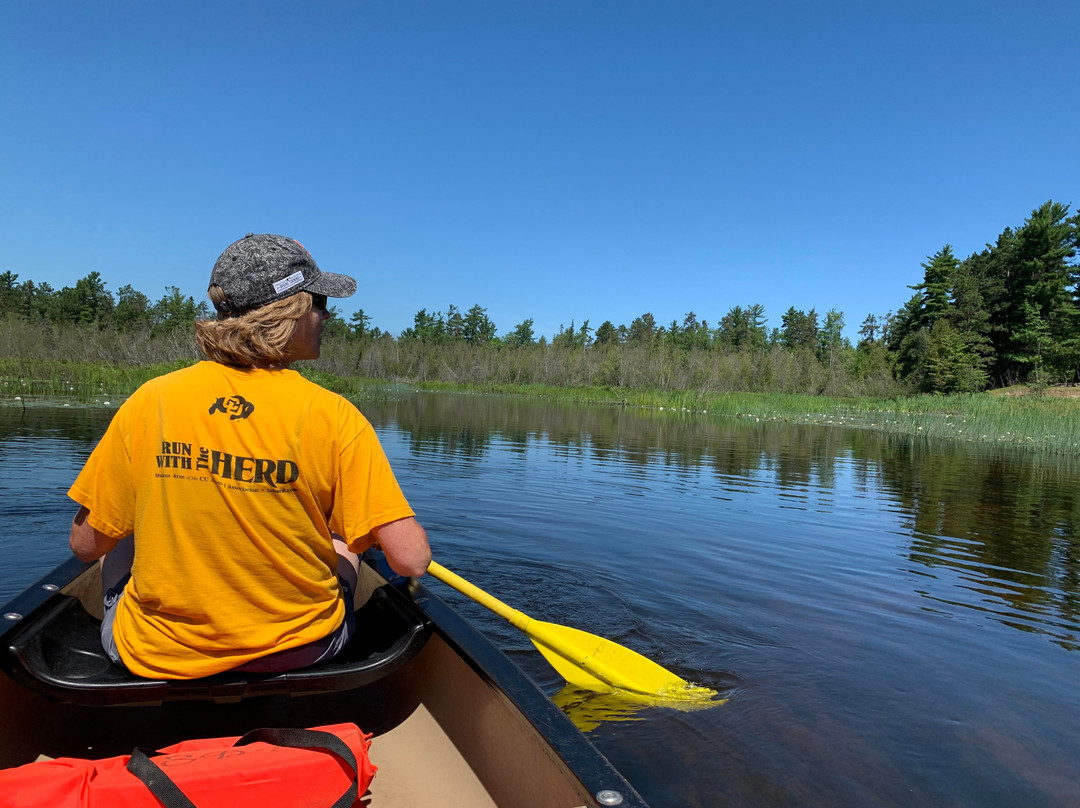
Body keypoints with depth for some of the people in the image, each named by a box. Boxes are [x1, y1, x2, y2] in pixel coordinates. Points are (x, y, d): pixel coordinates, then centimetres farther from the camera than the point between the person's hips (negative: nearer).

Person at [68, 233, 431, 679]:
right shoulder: (332, 416, -18)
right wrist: (387, 524, 2)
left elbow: (86, 543, -3)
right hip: (299, 655, -1)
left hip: (153, 659, 2)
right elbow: (411, 559, -21)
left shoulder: (149, 401, -12)